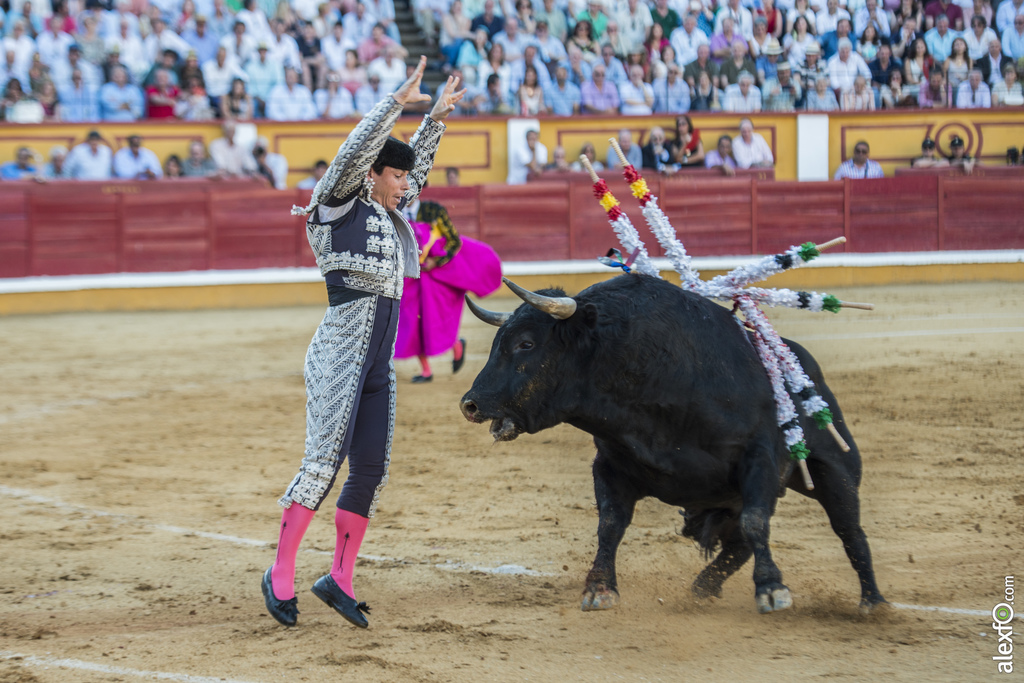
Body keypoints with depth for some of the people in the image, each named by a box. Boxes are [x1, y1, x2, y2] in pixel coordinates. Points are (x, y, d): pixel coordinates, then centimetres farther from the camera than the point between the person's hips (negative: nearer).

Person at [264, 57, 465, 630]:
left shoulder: (389, 216, 18)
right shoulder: (342, 206, -2)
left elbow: (418, 169, 34)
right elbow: (355, 151, -16)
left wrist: (437, 120, 33)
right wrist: (399, 102, -16)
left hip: (378, 367, 8)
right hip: (340, 356, -8)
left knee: (372, 470, 4)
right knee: (325, 461, -12)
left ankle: (340, 580, 11)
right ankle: (281, 575, -6)